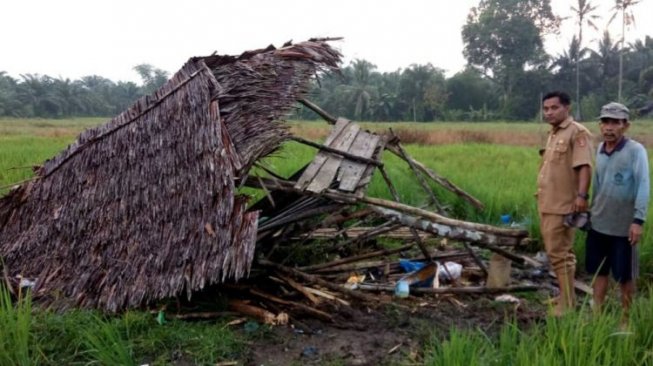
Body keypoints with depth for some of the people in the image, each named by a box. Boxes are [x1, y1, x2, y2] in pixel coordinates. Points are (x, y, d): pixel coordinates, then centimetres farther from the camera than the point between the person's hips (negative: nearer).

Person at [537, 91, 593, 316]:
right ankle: (566, 297, 28)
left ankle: (567, 305, 3)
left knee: (559, 253, -6)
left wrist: (582, 195, -30)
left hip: (563, 205, -10)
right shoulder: (553, 134, 18)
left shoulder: (577, 132, -10)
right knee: (558, 252, 16)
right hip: (548, 204, 10)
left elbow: (584, 166, -21)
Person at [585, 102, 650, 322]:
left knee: (625, 276, 7)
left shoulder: (635, 150, -12)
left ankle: (625, 319, 22)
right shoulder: (599, 150, 5)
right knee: (599, 271, 13)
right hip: (598, 223, 5)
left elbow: (643, 186, -16)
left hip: (623, 226, -5)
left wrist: (638, 220, -21)